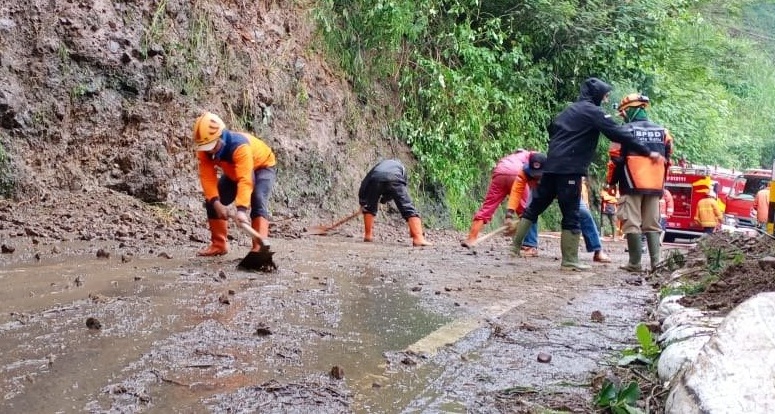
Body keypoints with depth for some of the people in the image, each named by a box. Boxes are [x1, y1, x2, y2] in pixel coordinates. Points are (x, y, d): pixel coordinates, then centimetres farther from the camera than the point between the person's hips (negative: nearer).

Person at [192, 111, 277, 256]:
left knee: (257, 200, -30)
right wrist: (216, 202, -43)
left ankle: (259, 247, -34)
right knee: (212, 202, -2)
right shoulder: (204, 150, -26)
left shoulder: (240, 146, -45)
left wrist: (241, 209, -64)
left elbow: (245, 179, -53)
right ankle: (219, 245, 11)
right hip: (233, 172, 6)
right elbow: (207, 177, -28)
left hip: (262, 166, -6)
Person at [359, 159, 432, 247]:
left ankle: (368, 235, 25)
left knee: (369, 208, 25)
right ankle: (418, 238, -11)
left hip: (375, 179, 2)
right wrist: (383, 200, 45)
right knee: (408, 209, 1)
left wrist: (362, 202, 32)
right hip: (394, 179, -1)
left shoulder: (379, 165, 42)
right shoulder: (401, 166, 40)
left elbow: (364, 183, 30)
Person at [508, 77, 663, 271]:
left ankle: (515, 245, 14)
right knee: (571, 215, -5)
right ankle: (569, 261, -4)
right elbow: (619, 134, -11)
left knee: (535, 206, 12)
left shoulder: (570, 110, 20)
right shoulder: (594, 112, -4)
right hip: (570, 170, -8)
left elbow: (552, 129, 28)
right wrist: (647, 152, -10)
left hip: (551, 166, 8)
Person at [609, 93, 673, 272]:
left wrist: (612, 182, 6)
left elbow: (617, 158, -6)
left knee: (632, 224, -1)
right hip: (655, 186, 5)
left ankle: (635, 263, -3)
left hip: (632, 185, -5)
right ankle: (656, 261, 4)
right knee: (652, 224, 11)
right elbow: (667, 158, 15)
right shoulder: (662, 131, 11)